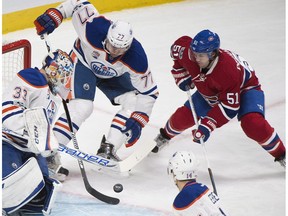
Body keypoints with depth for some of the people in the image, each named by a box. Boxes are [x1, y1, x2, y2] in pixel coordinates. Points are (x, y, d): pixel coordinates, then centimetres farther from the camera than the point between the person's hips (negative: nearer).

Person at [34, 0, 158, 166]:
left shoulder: (136, 59, -35)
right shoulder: (93, 29, -41)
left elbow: (148, 92, -25)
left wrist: (138, 121, -30)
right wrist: (54, 15, -30)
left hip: (113, 75, 3)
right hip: (84, 63, -3)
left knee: (133, 102, -14)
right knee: (82, 107, -23)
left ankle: (107, 149, -9)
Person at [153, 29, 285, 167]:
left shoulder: (228, 70, -43)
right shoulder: (189, 53, -29)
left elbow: (229, 106, -37)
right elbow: (178, 45, -3)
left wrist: (208, 125, -41)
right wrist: (182, 76, -6)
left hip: (244, 88, -6)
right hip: (209, 91, 6)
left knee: (253, 124, -30)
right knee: (182, 117, 3)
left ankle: (281, 155, -12)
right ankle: (165, 136, 37)